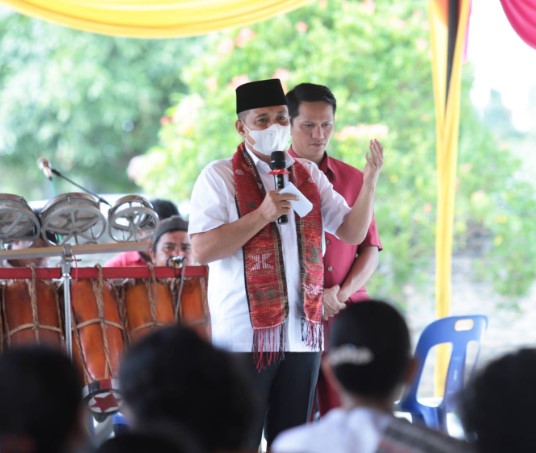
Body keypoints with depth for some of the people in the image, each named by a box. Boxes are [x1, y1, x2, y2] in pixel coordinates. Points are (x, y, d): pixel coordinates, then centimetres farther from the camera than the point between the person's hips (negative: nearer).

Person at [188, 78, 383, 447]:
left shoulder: (309, 176, 13)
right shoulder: (219, 177, -3)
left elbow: (353, 233, 8)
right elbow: (202, 250, -12)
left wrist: (370, 181, -6)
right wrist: (263, 214, -17)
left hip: (303, 333, 5)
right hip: (245, 334, -5)